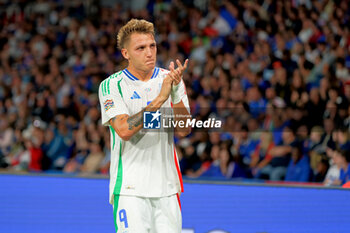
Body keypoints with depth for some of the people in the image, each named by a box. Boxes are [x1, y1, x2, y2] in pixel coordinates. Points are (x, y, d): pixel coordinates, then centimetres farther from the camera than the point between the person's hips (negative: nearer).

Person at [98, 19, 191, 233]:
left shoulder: (170, 80, 7)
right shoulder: (111, 86, -3)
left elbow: (184, 131, -1)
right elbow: (124, 130, -17)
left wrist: (176, 94, -17)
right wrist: (159, 99, -21)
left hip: (167, 186, 4)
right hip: (130, 188, -3)